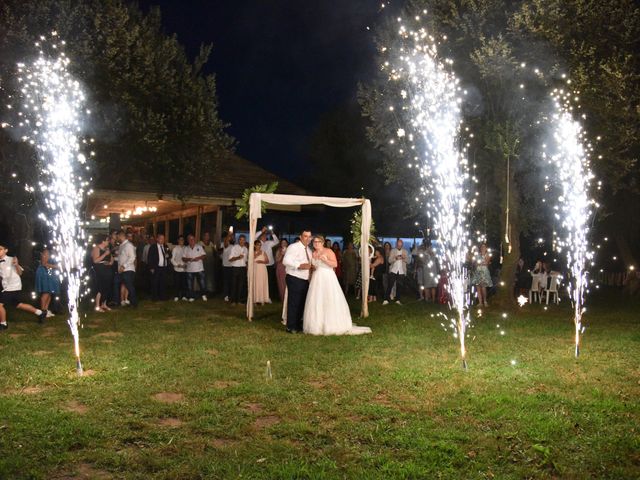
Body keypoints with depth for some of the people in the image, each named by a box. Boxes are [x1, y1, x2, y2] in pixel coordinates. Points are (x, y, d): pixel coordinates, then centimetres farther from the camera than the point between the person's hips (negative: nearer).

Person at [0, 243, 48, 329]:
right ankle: (40, 313, 31)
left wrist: (16, 265, -25)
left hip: (13, 287, -8)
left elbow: (20, 273, -7)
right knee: (18, 305, 19)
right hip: (7, 287, 8)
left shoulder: (11, 260, -11)